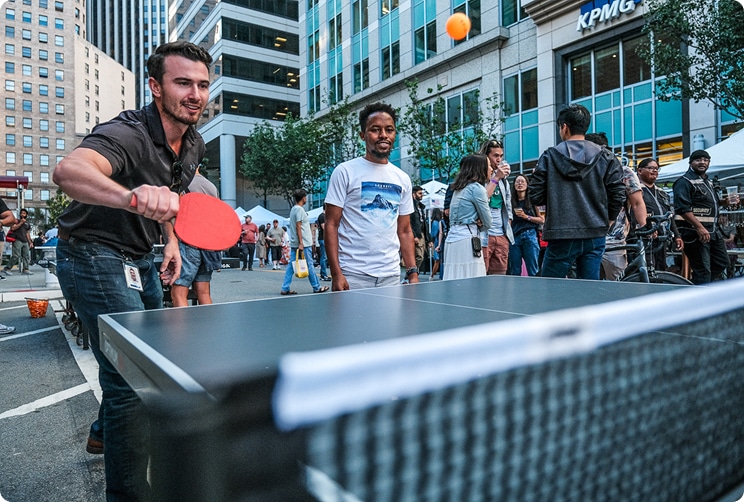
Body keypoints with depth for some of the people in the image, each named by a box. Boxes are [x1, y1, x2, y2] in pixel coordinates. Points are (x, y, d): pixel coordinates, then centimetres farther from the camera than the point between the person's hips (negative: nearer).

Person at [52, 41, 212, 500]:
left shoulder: (194, 144, 1)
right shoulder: (127, 134, -26)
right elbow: (69, 170, -47)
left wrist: (171, 239, 8)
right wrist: (132, 197, -66)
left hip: (140, 260, 9)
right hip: (95, 257, -9)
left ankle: (106, 433, 50)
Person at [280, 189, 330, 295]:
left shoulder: (293, 209, 17)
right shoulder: (300, 209, -12)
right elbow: (298, 227, -18)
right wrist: (301, 243, -21)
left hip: (294, 243, 9)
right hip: (303, 244, -9)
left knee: (291, 265, 6)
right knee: (310, 266, 0)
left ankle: (285, 288, 4)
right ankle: (316, 287, 9)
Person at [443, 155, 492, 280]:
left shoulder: (458, 189, 18)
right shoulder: (477, 188, -7)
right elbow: (488, 223, -3)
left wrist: (476, 223, 7)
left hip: (452, 239, 9)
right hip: (467, 241, -8)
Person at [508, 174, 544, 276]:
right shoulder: (511, 201, 10)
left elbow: (542, 220, 4)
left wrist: (526, 217, -6)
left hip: (529, 236, -2)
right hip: (514, 237, 2)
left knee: (533, 271, -5)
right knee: (514, 272, 2)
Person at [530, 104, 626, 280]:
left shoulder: (549, 156, -3)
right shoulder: (606, 157, 4)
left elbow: (535, 197, -4)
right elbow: (618, 196, 2)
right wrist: (606, 221, 18)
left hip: (562, 238, -3)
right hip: (595, 237, 3)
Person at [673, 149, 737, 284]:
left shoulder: (708, 182, 21)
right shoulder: (684, 181, -10)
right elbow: (683, 208, -21)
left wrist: (727, 201, 15)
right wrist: (700, 227, -27)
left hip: (713, 231, 10)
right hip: (695, 232, -10)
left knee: (722, 263, 16)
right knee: (702, 270, -10)